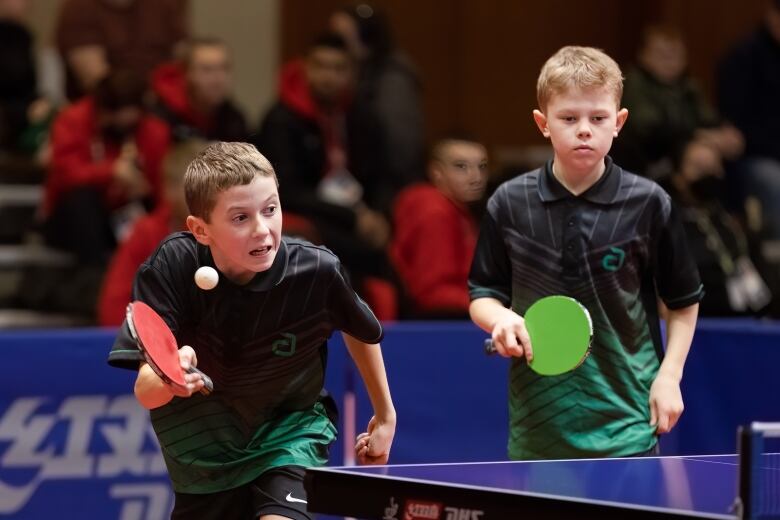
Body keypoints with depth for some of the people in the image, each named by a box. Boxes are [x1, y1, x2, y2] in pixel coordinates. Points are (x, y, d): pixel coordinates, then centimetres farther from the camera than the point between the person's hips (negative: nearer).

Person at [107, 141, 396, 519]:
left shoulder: (316, 271, -25)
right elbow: (144, 392, -30)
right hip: (202, 441, 1)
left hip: (288, 429, -1)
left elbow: (360, 330, -1)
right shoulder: (171, 266, -28)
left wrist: (385, 414, 11)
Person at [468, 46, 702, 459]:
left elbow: (683, 301, 9)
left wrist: (669, 375, -1)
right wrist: (499, 318, -11)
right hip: (538, 422, 2)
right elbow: (482, 293, 11)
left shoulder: (649, 204, -1)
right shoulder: (509, 204, 3)